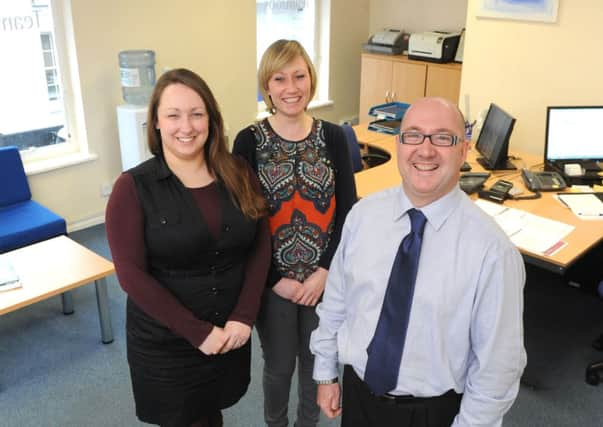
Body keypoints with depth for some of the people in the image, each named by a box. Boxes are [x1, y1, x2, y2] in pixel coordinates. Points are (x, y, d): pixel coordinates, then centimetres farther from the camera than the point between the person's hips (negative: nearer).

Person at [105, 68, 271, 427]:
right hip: (165, 342, -3)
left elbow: (261, 245, -1)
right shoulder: (133, 187, -13)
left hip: (231, 334, 3)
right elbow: (132, 274, -15)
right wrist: (198, 332, -18)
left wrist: (244, 317, -12)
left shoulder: (238, 173, -3)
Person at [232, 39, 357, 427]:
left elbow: (348, 211, -2)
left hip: (325, 276, 2)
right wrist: (275, 278, -11)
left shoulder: (332, 137, -3)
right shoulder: (249, 141, -9)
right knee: (279, 364, 15)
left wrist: (326, 271, -10)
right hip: (273, 280, -1)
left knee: (317, 359, 19)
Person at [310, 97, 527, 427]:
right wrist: (326, 374, 7)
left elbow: (497, 362, -15)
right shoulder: (363, 214, -9)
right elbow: (335, 300, 1)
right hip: (357, 394, 3)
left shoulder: (491, 247, -22)